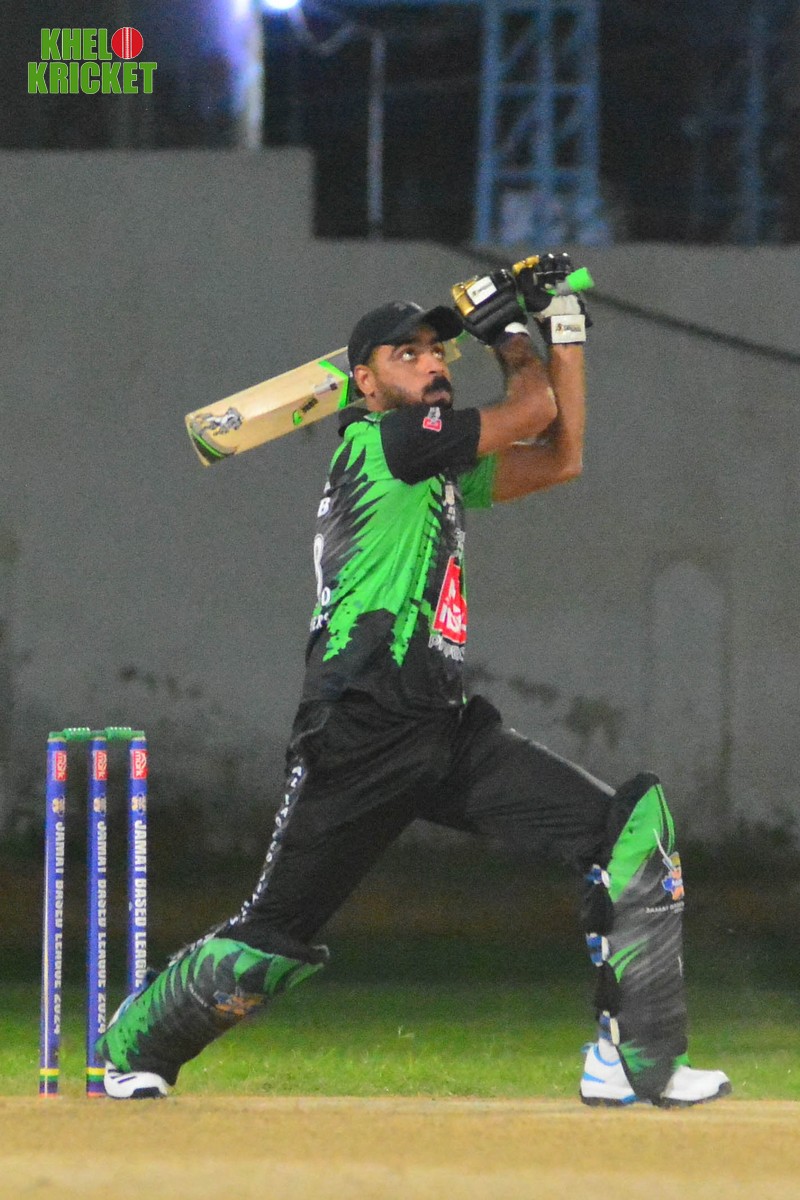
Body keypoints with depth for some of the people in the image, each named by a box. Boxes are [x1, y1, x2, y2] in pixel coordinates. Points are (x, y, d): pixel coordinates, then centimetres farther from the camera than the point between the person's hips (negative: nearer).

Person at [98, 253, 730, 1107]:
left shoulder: (444, 467, 20)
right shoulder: (378, 441, -6)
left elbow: (558, 459, 24)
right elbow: (531, 413, -5)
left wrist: (562, 332, 22)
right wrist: (512, 334, 13)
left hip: (448, 732, 8)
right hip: (360, 739, -8)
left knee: (633, 828, -7)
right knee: (271, 942, -2)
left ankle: (633, 1062, -8)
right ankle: (130, 1049, 24)